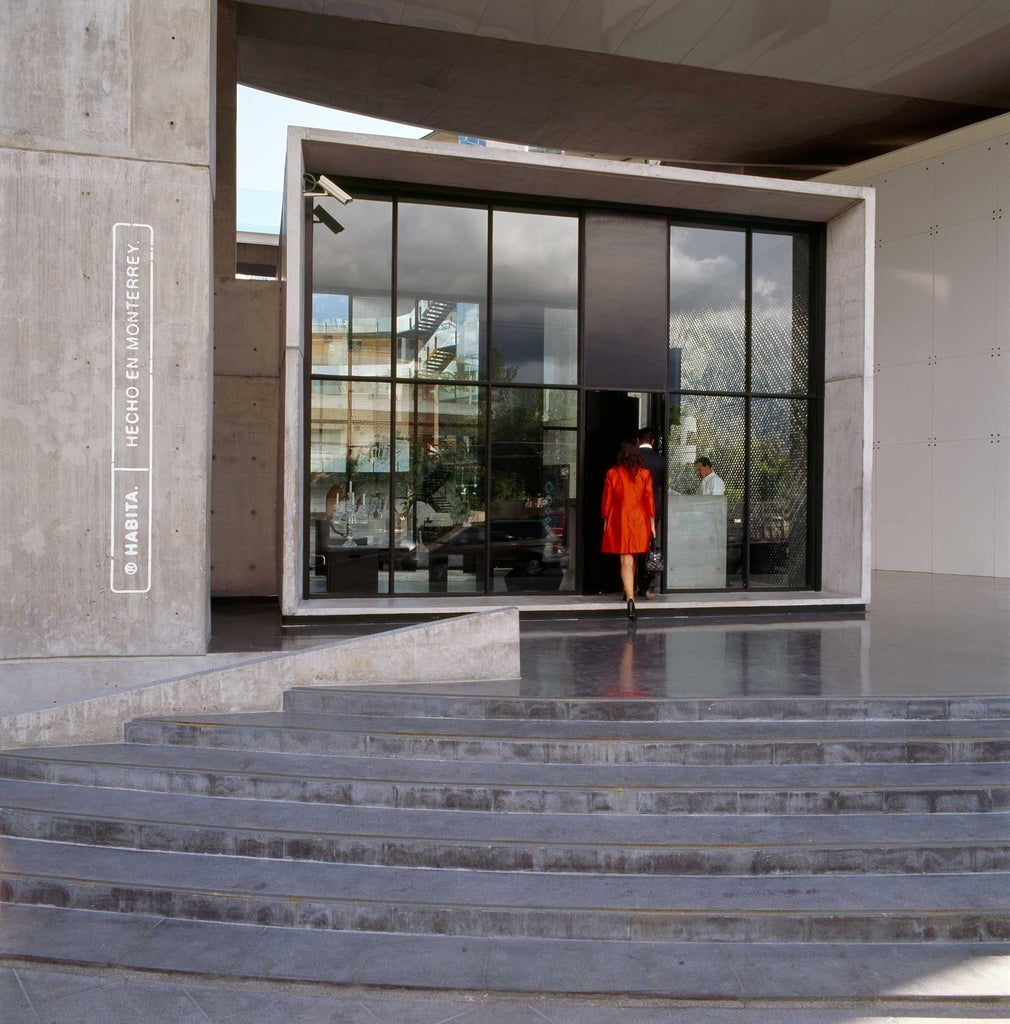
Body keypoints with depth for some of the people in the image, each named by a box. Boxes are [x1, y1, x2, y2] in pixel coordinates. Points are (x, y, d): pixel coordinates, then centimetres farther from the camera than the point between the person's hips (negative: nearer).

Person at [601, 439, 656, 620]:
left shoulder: (612, 473, -4)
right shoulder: (645, 474, -1)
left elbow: (606, 500, 0)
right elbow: (649, 500, 0)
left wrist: (606, 521, 9)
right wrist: (652, 523, 5)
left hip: (619, 520, -2)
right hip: (639, 521, 2)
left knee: (626, 560, -4)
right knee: (633, 558, 19)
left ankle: (630, 598, -17)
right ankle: (629, 592, 34)